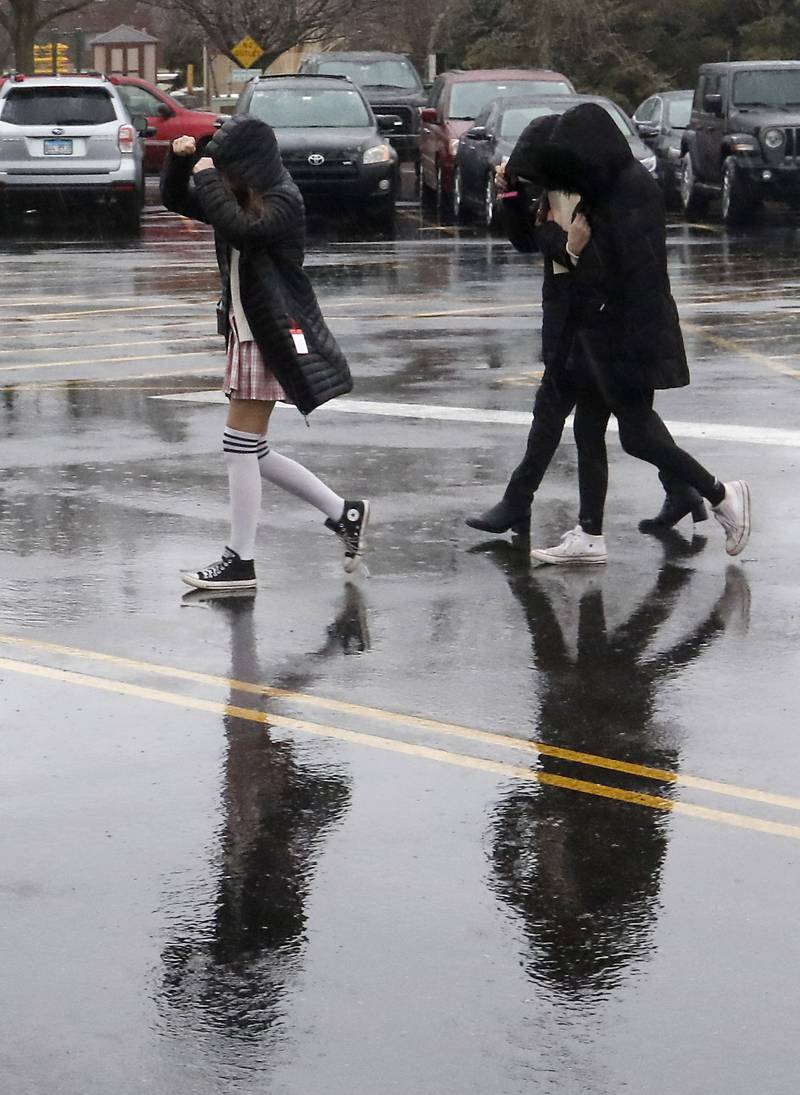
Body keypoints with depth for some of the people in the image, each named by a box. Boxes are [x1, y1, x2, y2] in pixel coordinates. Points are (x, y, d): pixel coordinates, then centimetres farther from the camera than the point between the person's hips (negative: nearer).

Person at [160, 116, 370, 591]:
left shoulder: (283, 202, -14)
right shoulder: (242, 198, 11)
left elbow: (242, 229, -32)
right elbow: (176, 200, 20)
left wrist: (208, 178, -21)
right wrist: (179, 160, 2)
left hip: (273, 334, -9)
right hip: (248, 331, 9)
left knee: (241, 445, -8)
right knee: (252, 451, 11)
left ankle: (241, 561, -2)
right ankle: (343, 512, 19)